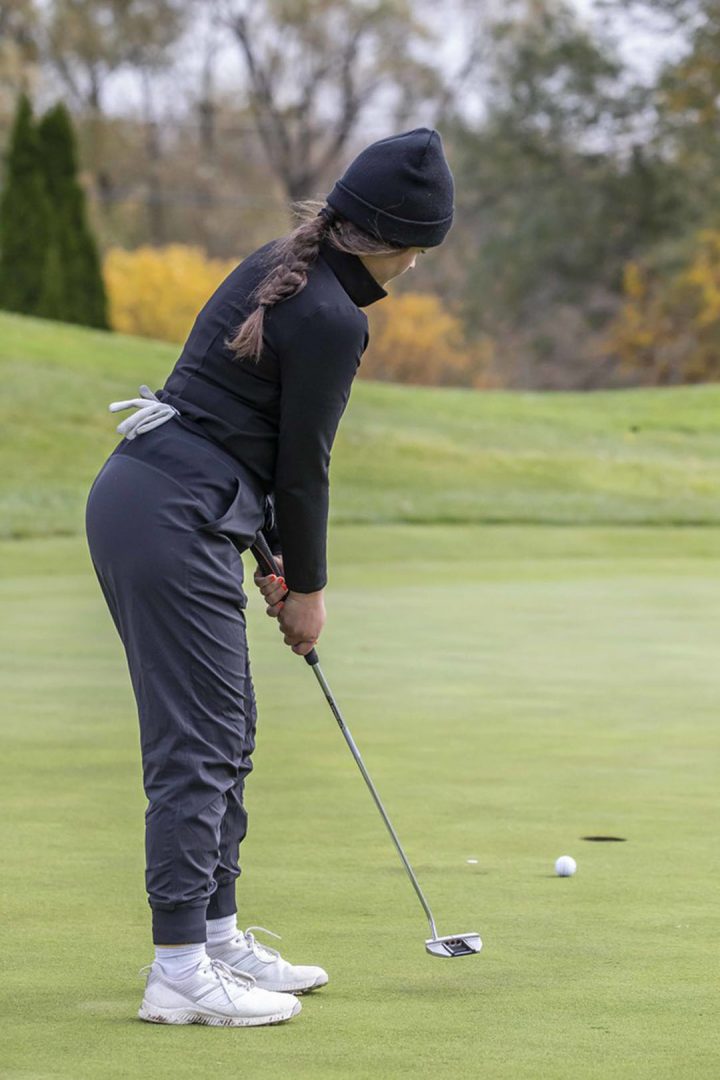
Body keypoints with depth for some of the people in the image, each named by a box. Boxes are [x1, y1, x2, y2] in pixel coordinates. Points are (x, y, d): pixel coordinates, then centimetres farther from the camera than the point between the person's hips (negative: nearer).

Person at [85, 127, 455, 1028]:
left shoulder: (276, 268, 14)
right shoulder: (332, 318, -14)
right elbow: (303, 463, -8)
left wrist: (272, 556, 19)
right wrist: (307, 587, 6)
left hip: (133, 492, 10)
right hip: (174, 518, -10)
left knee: (224, 733, 15)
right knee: (199, 742, -7)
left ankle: (219, 937, 23)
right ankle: (180, 973, -6)